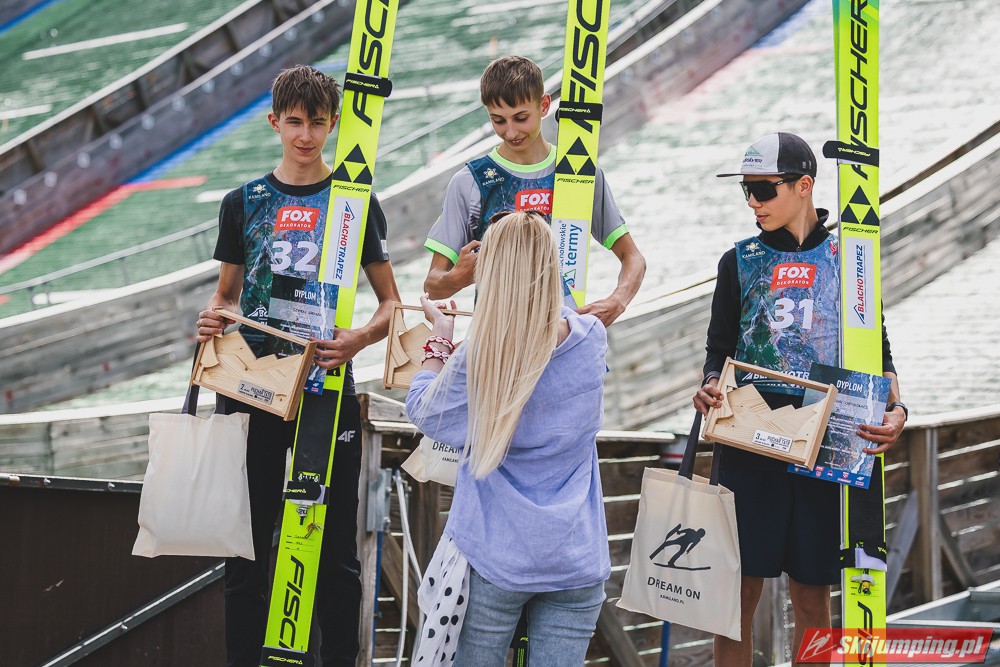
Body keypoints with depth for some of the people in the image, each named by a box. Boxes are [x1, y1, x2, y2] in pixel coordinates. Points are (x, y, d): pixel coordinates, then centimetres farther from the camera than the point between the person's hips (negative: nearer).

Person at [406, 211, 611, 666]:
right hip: (578, 559, 3)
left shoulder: (477, 359, -16)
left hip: (497, 558, -2)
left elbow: (423, 411, 2)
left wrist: (440, 337, 15)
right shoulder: (591, 340, -5)